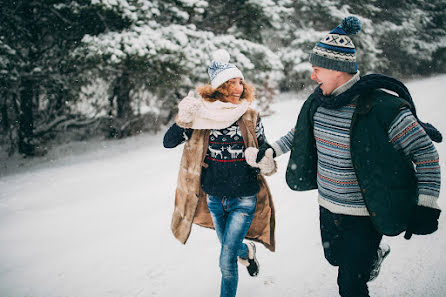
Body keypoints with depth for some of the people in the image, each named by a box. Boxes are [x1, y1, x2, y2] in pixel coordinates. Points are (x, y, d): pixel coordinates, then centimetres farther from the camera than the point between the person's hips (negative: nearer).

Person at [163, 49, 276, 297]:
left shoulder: (250, 117, -5)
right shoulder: (203, 115, -7)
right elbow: (168, 142, -6)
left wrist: (267, 163, -16)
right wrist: (183, 120, -24)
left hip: (244, 199, -2)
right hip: (214, 198, 2)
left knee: (227, 261, -8)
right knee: (230, 246, 24)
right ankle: (248, 251, 59)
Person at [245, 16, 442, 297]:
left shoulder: (383, 107, -24)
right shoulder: (319, 101, -5)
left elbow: (426, 154, -17)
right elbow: (301, 132, 18)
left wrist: (426, 208, -19)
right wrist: (271, 149, 9)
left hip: (364, 217, -7)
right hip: (328, 208, 7)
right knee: (336, 258, 29)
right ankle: (377, 253, 57)